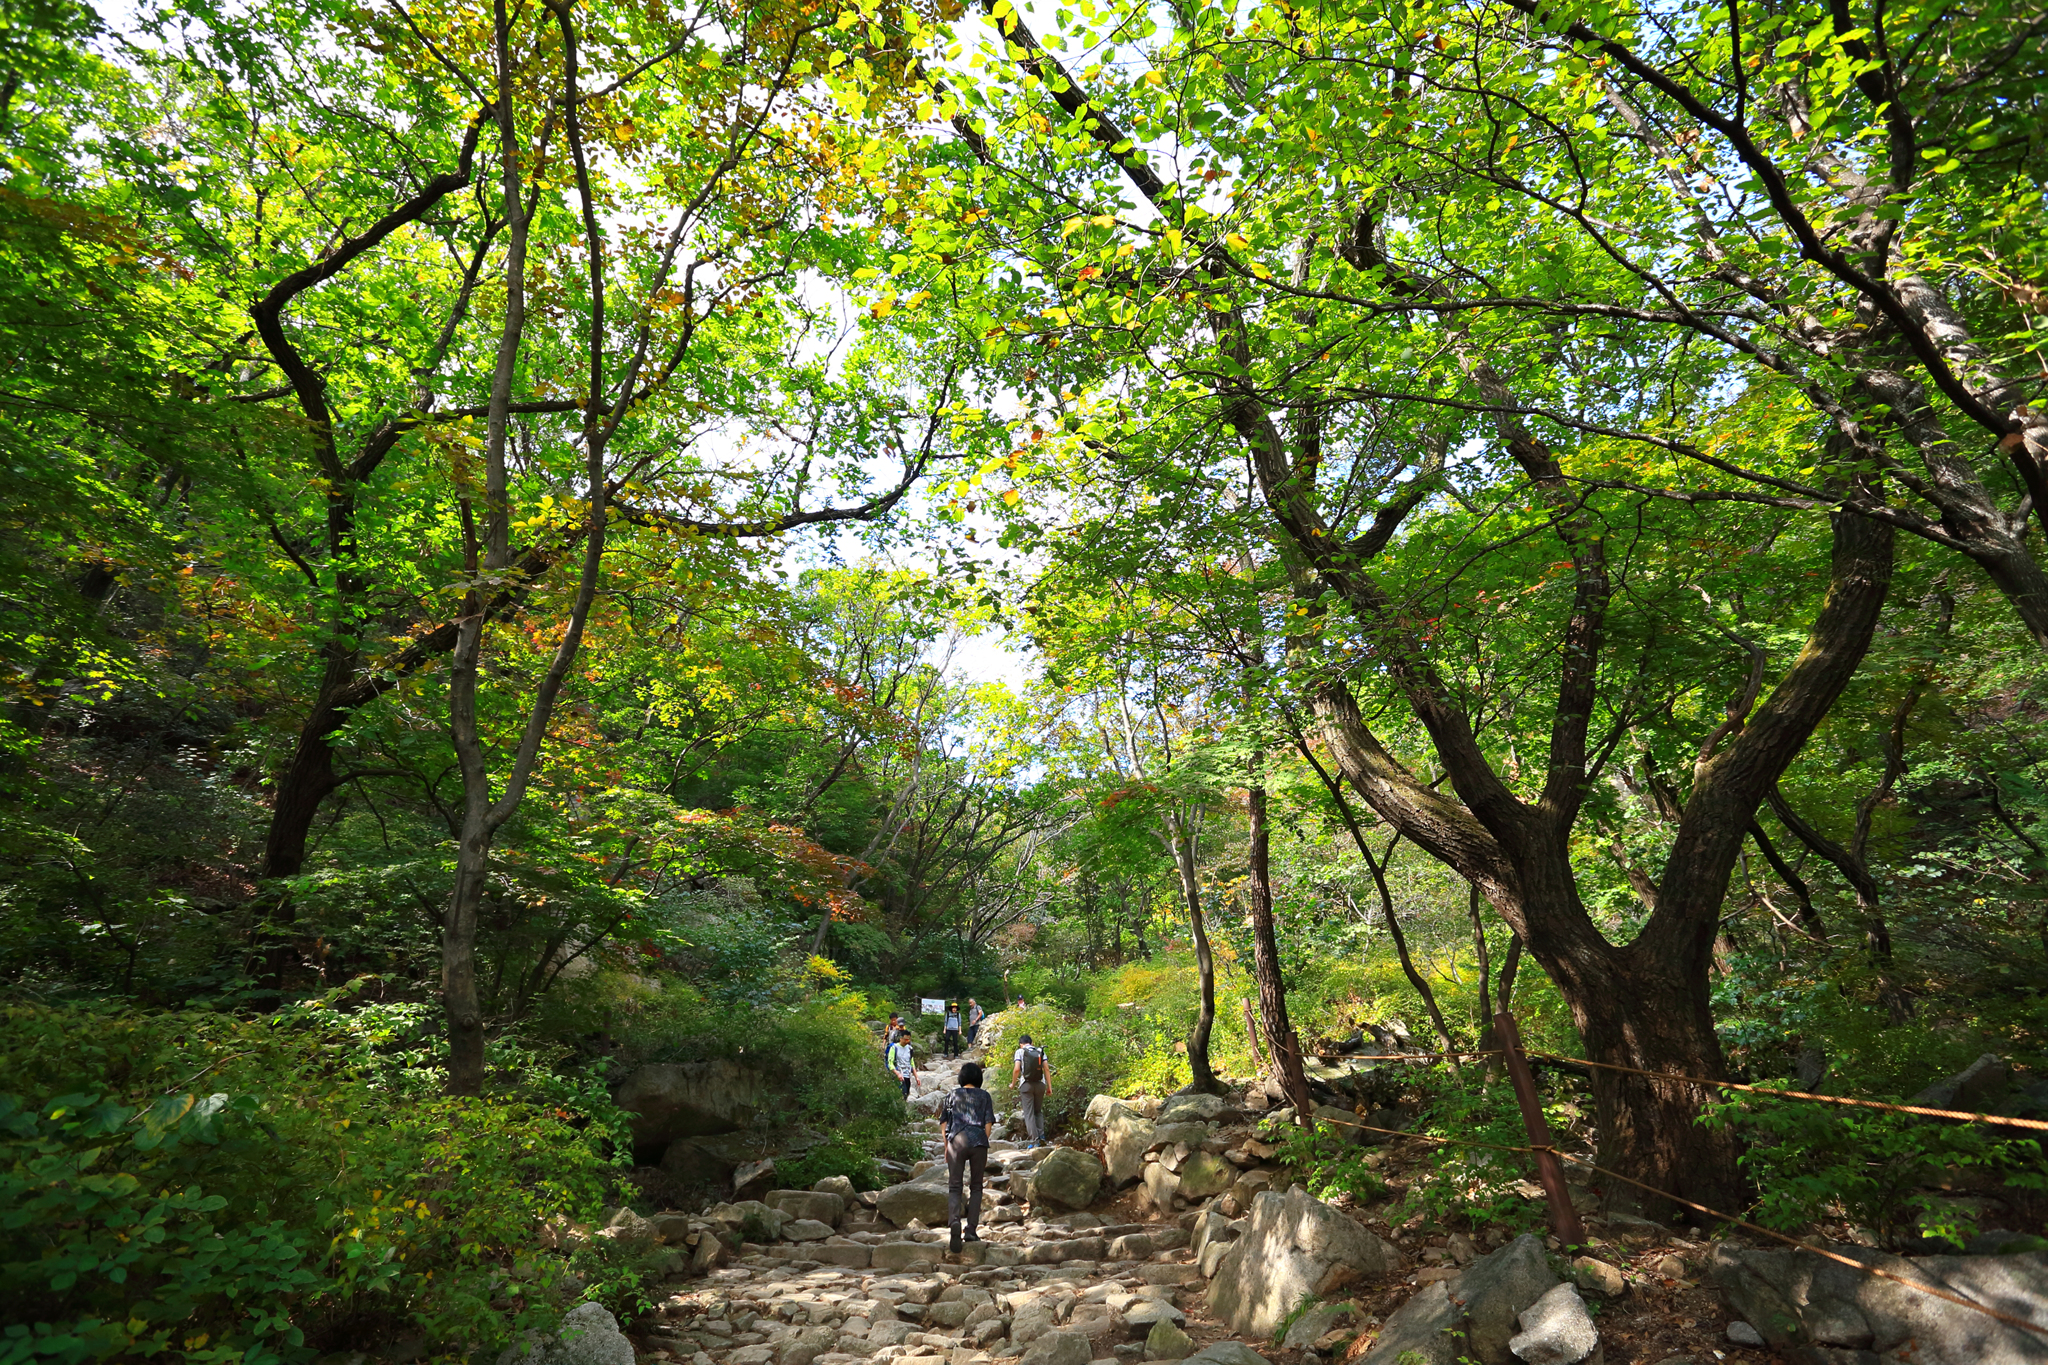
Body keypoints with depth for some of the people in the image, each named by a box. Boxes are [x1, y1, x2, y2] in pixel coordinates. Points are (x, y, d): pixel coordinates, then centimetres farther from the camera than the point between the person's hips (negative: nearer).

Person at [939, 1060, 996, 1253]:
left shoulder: (953, 1095, 12)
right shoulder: (984, 1096, 11)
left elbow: (944, 1123, 10)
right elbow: (988, 1124, 5)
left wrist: (946, 1147, 17)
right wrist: (983, 1144, 12)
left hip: (957, 1140, 0)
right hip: (979, 1142, 1)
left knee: (953, 1186, 2)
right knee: (976, 1187, 15)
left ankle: (954, 1221, -24)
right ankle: (970, 1230, 10)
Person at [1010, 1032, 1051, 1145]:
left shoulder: (1020, 1051, 3)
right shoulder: (1040, 1051, 11)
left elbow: (1016, 1069, -9)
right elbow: (1046, 1069, 3)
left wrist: (1013, 1083, 5)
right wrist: (1049, 1086, 6)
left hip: (1026, 1084, -3)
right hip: (1040, 1084, 3)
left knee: (1029, 1113, 2)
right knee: (1038, 1111, 18)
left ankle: (1035, 1140, -5)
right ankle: (1041, 1135, 3)